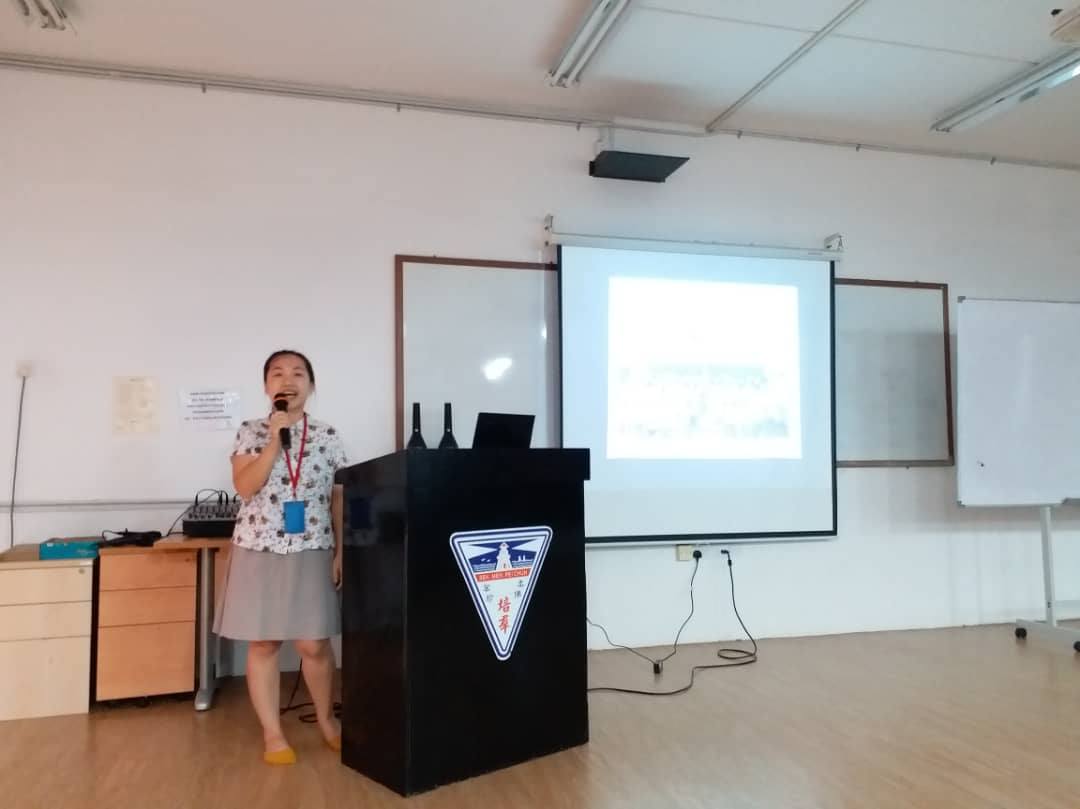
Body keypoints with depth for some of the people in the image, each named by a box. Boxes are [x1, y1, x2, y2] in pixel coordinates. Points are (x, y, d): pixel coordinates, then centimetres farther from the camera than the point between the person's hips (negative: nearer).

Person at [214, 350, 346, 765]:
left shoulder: (328, 436, 3)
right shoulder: (251, 432, 2)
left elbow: (339, 500, 4)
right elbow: (245, 487, -11)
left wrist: (341, 552, -1)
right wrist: (275, 441, -16)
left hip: (312, 552, 0)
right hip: (259, 550, 0)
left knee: (314, 644, 3)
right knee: (263, 643, 4)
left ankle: (326, 720, 28)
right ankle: (273, 734, 19)